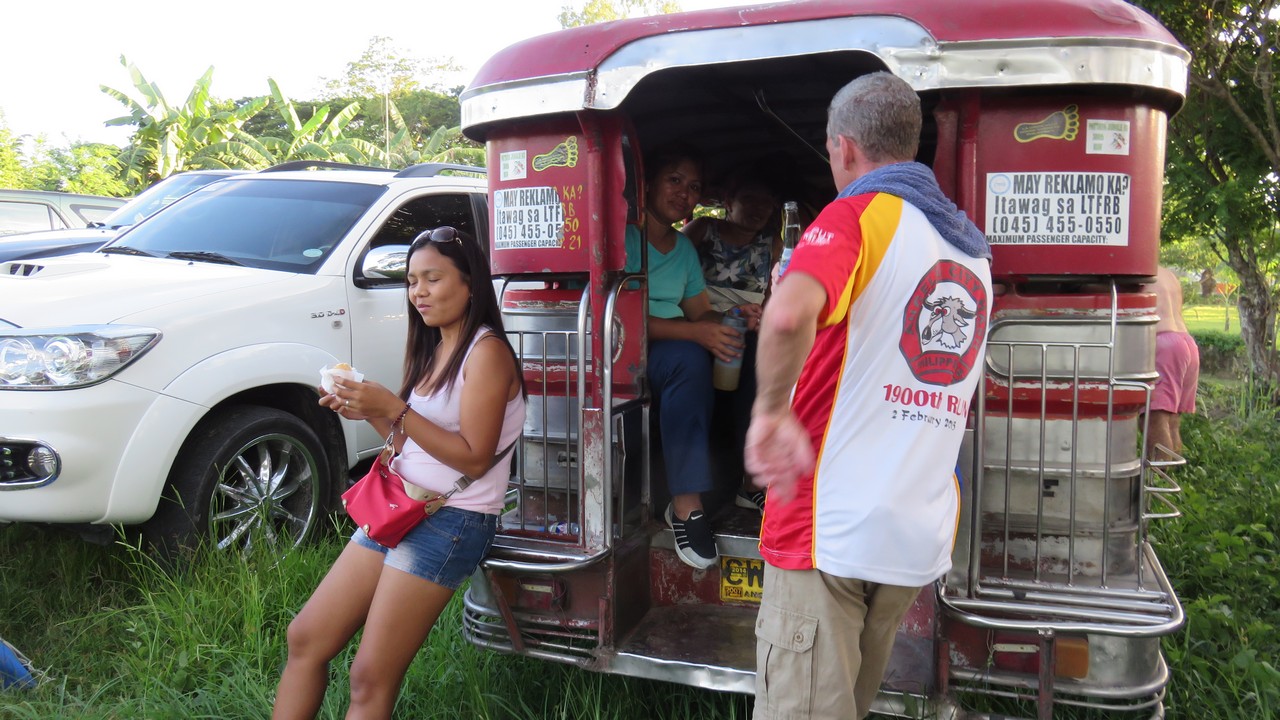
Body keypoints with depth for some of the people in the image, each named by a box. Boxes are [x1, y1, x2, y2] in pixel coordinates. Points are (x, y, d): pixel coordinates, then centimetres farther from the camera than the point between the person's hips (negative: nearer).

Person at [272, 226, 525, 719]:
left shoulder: (486, 351, -12)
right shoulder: (434, 349, 14)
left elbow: (473, 458, -19)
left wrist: (394, 410, -20)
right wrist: (369, 413, 0)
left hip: (451, 520, -9)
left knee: (371, 680, -4)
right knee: (305, 638, 9)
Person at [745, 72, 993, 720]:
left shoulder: (858, 213, -8)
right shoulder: (973, 252, 17)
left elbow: (789, 314, -31)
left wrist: (772, 409, -17)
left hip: (830, 525, -8)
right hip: (920, 537, 8)